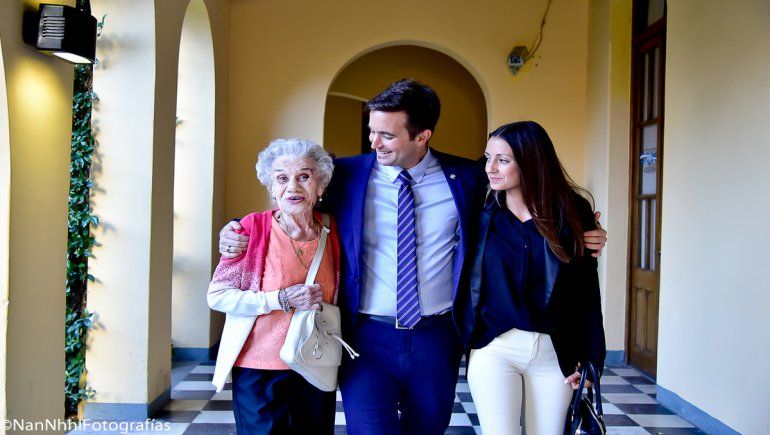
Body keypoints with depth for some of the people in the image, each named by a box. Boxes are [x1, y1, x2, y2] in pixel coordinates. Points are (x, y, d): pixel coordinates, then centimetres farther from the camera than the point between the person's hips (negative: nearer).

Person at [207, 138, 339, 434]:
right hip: (260, 368, -4)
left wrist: (321, 307, -3)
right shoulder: (252, 230, -12)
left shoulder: (331, 233, 0)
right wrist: (283, 300, -21)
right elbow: (217, 296, -13)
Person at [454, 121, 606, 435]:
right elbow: (461, 281, 2)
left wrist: (588, 359, 1)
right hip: (493, 349, -1)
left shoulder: (572, 212, -1)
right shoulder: (481, 214, -1)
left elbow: (587, 289, 1)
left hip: (555, 353, 1)